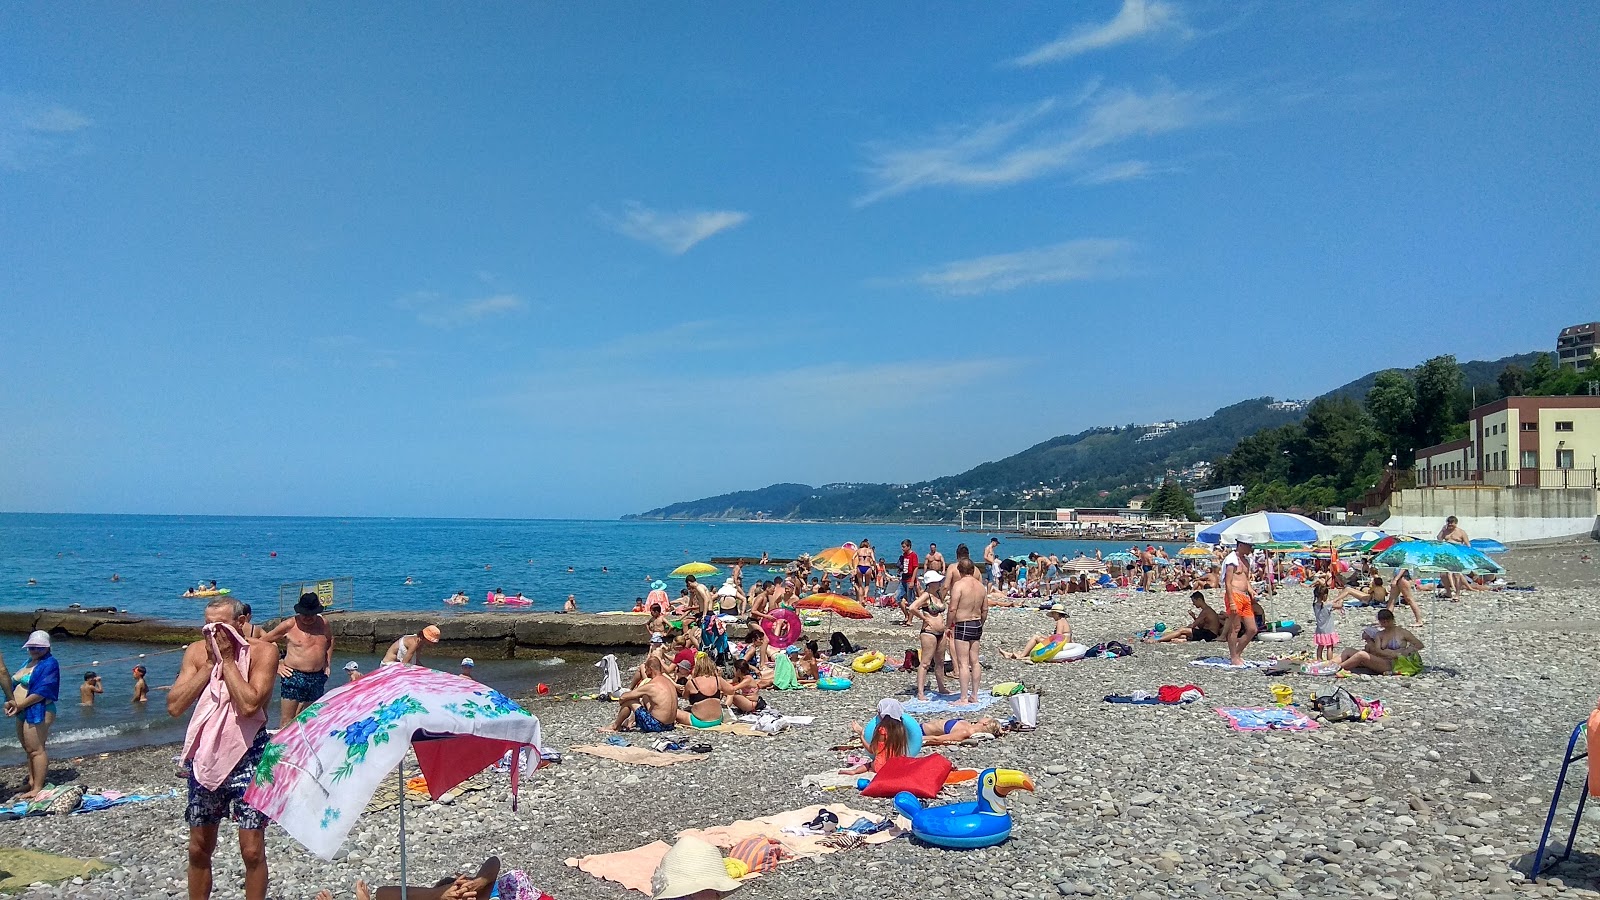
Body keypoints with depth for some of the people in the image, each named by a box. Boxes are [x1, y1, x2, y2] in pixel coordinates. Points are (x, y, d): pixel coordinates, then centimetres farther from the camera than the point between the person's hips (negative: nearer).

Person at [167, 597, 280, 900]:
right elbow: (174, 707, -9)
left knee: (252, 850, -2)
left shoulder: (262, 651, -12)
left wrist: (227, 659, -18)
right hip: (204, 756, 4)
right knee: (199, 849, 16)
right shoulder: (197, 652, 0)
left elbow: (249, 705, -25)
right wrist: (210, 663, -13)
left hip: (247, 757, -4)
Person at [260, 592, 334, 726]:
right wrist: (276, 665, -8)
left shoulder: (323, 623, 7)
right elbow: (263, 641, -3)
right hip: (294, 676, -4)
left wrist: (328, 664, 18)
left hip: (318, 678, 5)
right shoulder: (289, 625, -6)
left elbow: (330, 639, 28)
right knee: (287, 720, -6)